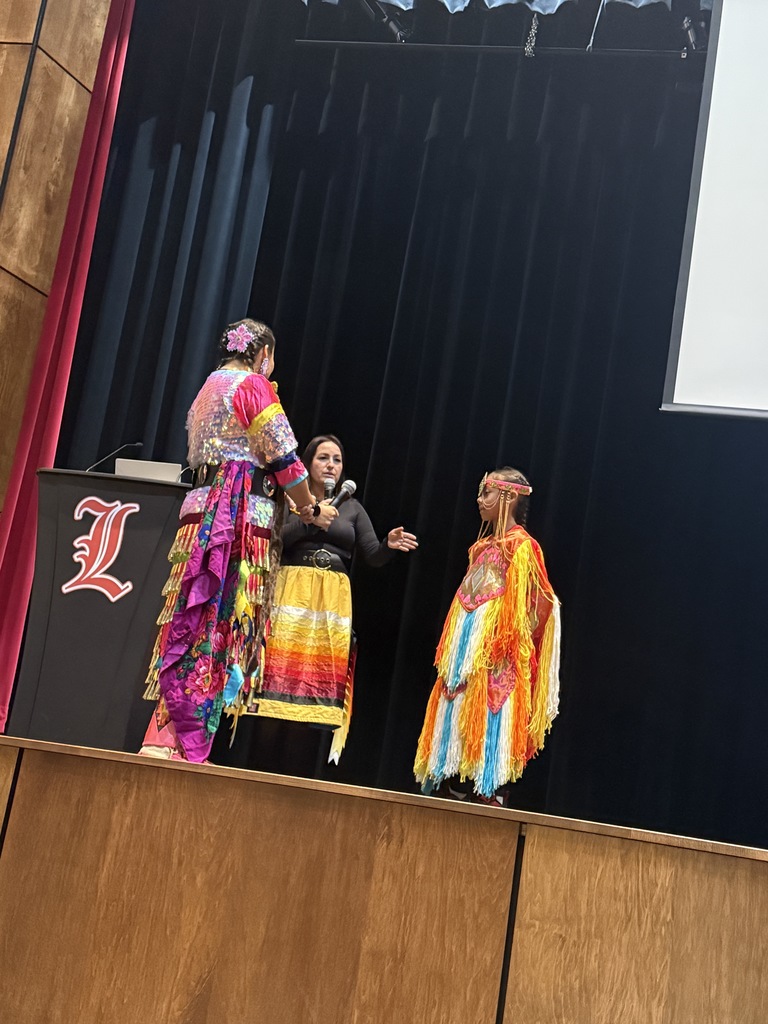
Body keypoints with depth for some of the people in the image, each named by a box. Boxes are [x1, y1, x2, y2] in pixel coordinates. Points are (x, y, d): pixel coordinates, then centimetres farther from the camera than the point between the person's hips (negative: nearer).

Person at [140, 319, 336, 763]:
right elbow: (284, 459, -7)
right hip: (239, 516, -8)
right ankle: (187, 746, -14)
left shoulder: (210, 386, 27)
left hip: (204, 509, 8)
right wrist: (313, 509, 7)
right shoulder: (254, 384, 0)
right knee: (220, 626, -11)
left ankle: (166, 740, 0)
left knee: (194, 627, 3)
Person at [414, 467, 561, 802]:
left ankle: (485, 788, -6)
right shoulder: (486, 544, 19)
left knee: (488, 711, -9)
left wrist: (503, 643, -17)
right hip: (467, 642, 8)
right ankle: (460, 782, 9)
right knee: (460, 710, 6)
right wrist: (452, 646, 14)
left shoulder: (521, 545, -5)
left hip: (494, 649, -8)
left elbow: (537, 603, -11)